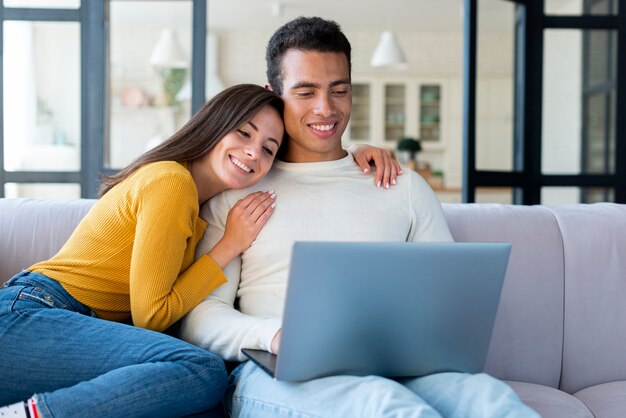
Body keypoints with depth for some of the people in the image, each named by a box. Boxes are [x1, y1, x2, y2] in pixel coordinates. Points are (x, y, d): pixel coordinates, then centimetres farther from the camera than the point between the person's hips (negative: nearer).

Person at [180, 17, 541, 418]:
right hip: (278, 374, -2)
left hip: (391, 369, 3)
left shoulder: (406, 187, 21)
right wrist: (274, 335, -15)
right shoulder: (237, 192, 14)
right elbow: (200, 315, 7)